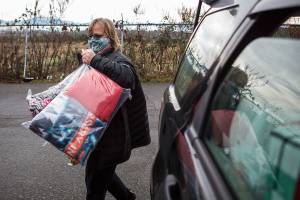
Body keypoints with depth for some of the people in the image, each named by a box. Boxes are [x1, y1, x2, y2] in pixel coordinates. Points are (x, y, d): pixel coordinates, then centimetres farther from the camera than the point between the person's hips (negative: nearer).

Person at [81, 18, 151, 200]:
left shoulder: (118, 60, -15)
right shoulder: (98, 60, 13)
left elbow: (127, 77, -40)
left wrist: (95, 61, -37)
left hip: (111, 136, -10)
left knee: (95, 184, 1)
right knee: (102, 171, 26)